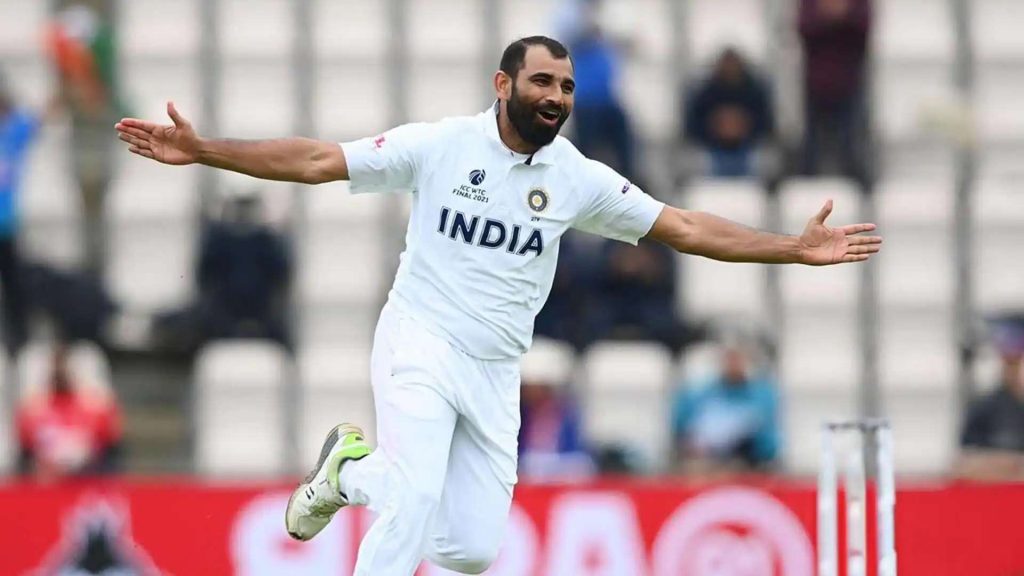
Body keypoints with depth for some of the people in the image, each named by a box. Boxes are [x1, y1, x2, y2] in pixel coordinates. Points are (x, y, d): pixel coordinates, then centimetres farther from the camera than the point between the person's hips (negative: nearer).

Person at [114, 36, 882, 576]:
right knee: (418, 497, -24)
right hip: (421, 343, -4)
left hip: (495, 372, 4)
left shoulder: (579, 178, 3)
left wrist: (793, 250, -4)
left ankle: (353, 470, 25)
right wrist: (202, 152, -15)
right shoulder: (439, 145, -6)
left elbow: (684, 229, 4)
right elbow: (316, 161, -7)